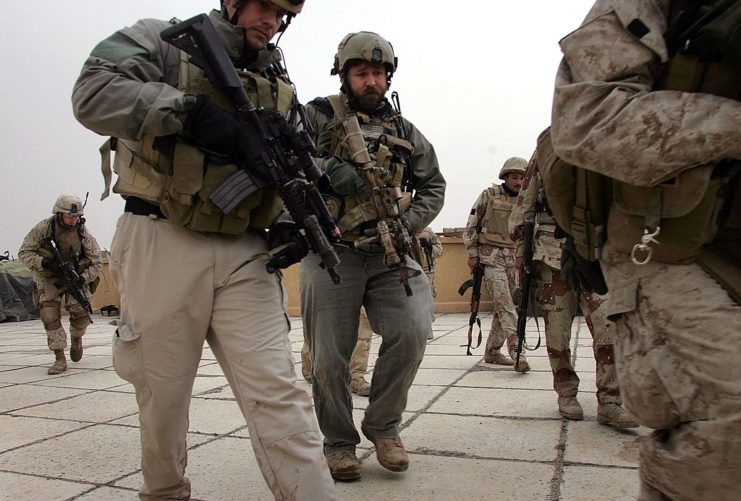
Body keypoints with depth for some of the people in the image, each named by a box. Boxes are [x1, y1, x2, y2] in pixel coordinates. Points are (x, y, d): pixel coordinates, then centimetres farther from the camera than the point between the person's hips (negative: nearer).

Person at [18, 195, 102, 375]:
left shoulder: (83, 233, -14)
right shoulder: (43, 228, -16)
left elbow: (97, 262, -8)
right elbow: (24, 252, -11)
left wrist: (83, 279, -23)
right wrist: (44, 263, -28)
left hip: (76, 278, 0)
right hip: (49, 279, 0)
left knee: (82, 313, -15)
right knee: (50, 317, -10)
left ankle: (76, 338, 19)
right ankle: (60, 359, -1)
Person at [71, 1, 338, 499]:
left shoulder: (280, 84, 17)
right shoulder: (165, 40, 5)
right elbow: (94, 94, -12)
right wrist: (191, 110, -20)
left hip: (243, 255, 3)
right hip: (163, 245, -2)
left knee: (277, 392, -7)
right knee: (163, 392, 10)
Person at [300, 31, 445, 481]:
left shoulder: (404, 130, 17)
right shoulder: (320, 114, 6)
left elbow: (434, 186, 21)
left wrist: (408, 222, 3)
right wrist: (328, 170, -20)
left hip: (390, 251, 3)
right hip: (332, 252, -2)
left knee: (412, 332, -14)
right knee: (330, 356, 0)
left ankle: (384, 426, 11)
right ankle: (339, 444, 23)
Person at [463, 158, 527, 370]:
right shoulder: (489, 195, -3)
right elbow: (471, 225, -1)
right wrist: (472, 253, -7)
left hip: (514, 258, 5)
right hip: (491, 256, -5)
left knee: (502, 306, 8)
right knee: (505, 303, -16)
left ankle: (492, 351, 19)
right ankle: (516, 350, -20)